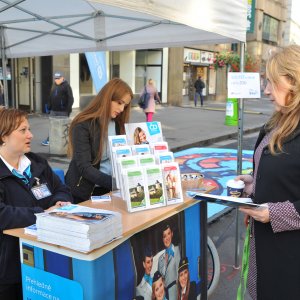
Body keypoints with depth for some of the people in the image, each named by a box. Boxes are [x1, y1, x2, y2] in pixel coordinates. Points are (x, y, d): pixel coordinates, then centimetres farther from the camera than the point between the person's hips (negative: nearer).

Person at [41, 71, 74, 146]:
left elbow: (70, 99, -12)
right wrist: (49, 107, 13)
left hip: (63, 111, -6)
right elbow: (50, 97, 19)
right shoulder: (54, 86, 15)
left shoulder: (66, 86, -7)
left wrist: (68, 109, -18)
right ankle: (49, 140, 10)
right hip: (53, 110, 6)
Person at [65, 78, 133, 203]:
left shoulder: (118, 124, 8)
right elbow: (84, 167, -17)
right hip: (84, 192, -5)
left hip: (110, 190, 5)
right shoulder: (83, 125, -10)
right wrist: (116, 182, -27)